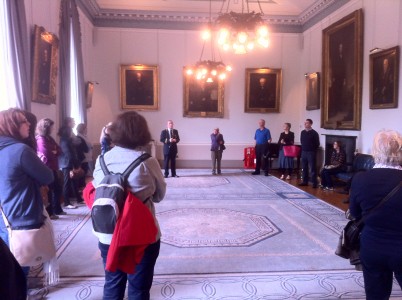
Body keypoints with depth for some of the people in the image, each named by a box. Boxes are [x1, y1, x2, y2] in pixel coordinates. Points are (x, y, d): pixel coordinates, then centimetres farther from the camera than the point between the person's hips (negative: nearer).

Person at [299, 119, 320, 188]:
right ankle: (305, 181, 20)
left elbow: (317, 144, -5)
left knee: (312, 168, -4)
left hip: (311, 153, -6)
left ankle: (314, 183, 0)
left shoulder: (314, 133, -8)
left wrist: (313, 150, -3)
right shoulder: (302, 132, 9)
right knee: (304, 167, 11)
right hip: (304, 152, 6)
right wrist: (303, 148, 14)